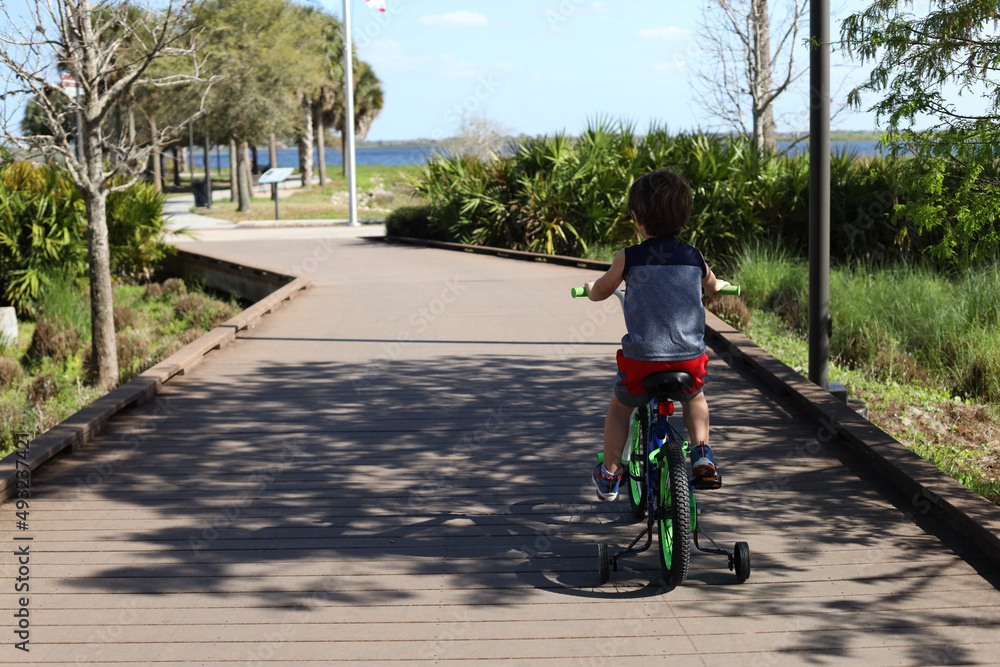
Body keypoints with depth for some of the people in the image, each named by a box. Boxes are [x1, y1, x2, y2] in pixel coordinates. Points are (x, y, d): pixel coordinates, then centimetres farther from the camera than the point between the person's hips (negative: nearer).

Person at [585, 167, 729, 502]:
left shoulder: (628, 258, -4)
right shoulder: (694, 258, 5)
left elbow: (600, 292, 12)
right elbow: (712, 286, 28)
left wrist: (590, 287, 36)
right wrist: (721, 284, 52)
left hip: (641, 360, -2)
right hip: (690, 359, 2)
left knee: (619, 407, 26)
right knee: (695, 397, 36)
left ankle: (609, 475, 27)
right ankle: (702, 452, 20)